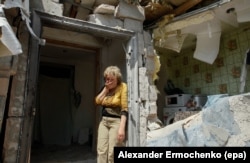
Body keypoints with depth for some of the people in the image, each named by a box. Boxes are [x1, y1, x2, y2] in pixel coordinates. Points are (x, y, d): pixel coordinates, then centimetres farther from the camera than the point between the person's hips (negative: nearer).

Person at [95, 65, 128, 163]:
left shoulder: (123, 87, -9)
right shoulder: (105, 88, 12)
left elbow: (124, 108, -15)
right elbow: (98, 101, 1)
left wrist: (122, 128, -22)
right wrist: (106, 88, -4)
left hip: (116, 122, -6)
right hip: (104, 121, 6)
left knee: (112, 153, -2)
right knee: (101, 151, 3)